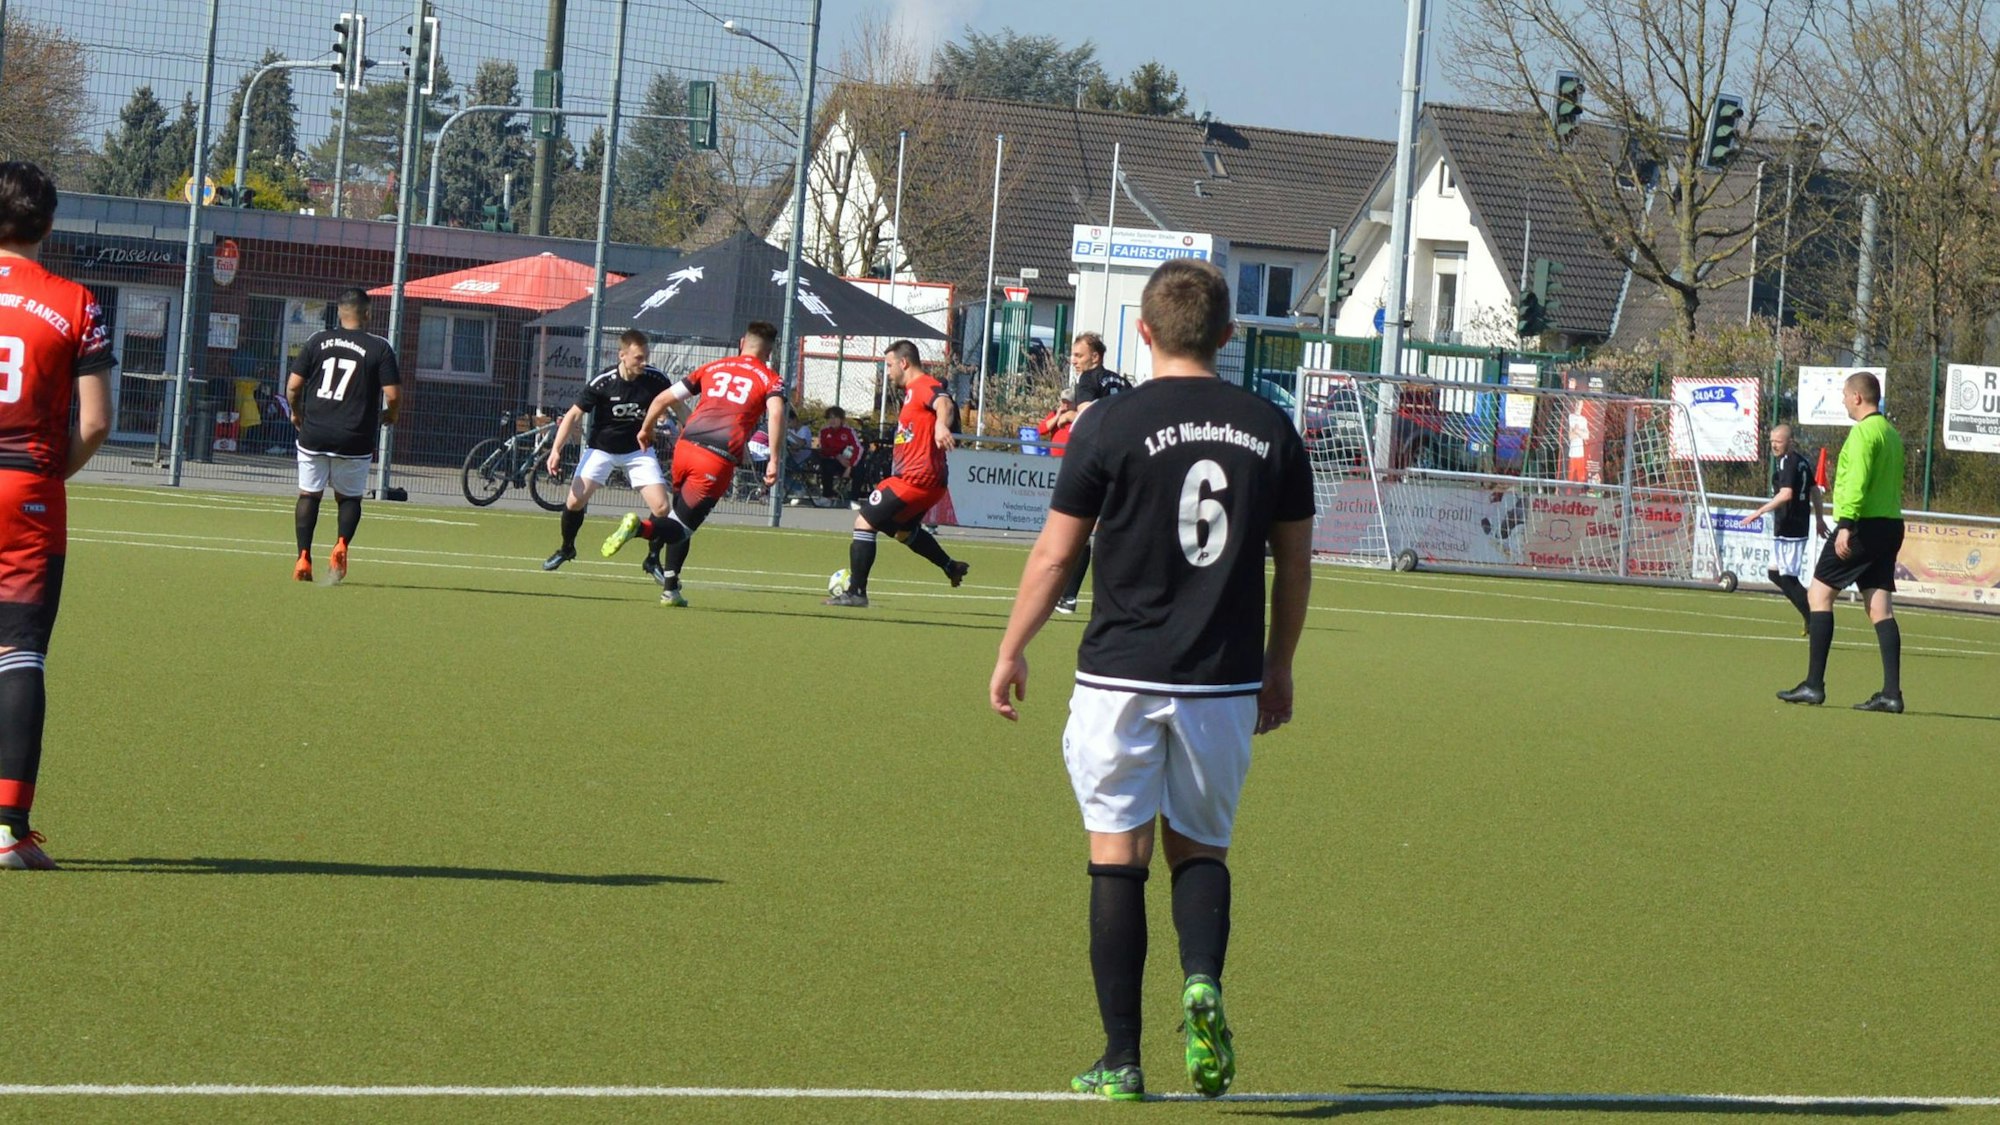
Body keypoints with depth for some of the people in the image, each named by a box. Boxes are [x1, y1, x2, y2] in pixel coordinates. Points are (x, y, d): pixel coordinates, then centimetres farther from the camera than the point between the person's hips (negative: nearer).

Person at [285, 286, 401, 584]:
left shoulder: (318, 341, 3)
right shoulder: (379, 348, -4)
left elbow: (292, 385, 2)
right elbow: (393, 395, -9)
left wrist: (296, 413, 20)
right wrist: (391, 415, 13)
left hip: (314, 434, 1)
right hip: (354, 441, -1)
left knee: (309, 495, 12)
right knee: (349, 498, 15)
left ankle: (303, 557, 1)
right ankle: (341, 544, -10)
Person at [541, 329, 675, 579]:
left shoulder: (655, 379, -16)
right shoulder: (602, 383, -21)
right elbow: (574, 415, -13)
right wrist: (556, 450, -21)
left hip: (638, 450, 1)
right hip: (602, 448, -1)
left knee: (662, 507, -13)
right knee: (575, 500, -13)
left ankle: (653, 560, 11)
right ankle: (566, 548, 16)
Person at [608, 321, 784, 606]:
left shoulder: (712, 368, 20)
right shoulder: (770, 379, 9)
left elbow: (663, 398, 19)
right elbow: (776, 413, -12)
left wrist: (645, 429, 35)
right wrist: (773, 462, -12)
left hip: (685, 446, 4)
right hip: (719, 461, -4)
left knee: (681, 519, 25)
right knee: (682, 526, -2)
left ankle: (670, 589, 22)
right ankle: (640, 527, -32)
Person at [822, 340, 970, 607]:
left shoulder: (924, 386, -14)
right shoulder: (913, 390, 19)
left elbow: (944, 403, -38)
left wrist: (941, 425, -58)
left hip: (915, 478, -11)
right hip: (931, 481, 11)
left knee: (865, 522, -12)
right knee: (905, 530, 32)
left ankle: (856, 592, -12)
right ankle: (951, 567, 41)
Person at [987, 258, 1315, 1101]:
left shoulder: (1111, 425, -5)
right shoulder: (1270, 430, 3)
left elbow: (1054, 554, -1)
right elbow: (1295, 561, 10)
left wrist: (1012, 651, 12)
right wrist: (1278, 667, 23)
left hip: (1121, 676, -2)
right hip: (1225, 680, 2)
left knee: (1117, 858, 3)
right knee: (1201, 848, 15)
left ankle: (1121, 1058, 2)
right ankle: (1202, 981, -13)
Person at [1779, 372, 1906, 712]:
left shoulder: (1864, 432, -10)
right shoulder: (1892, 434, 18)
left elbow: (1858, 482, -21)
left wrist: (1846, 524, -26)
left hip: (1863, 526, -9)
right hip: (1890, 524, 9)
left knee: (1819, 593, -1)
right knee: (1881, 607, 4)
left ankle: (1814, 685, -4)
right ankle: (1891, 692, -4)